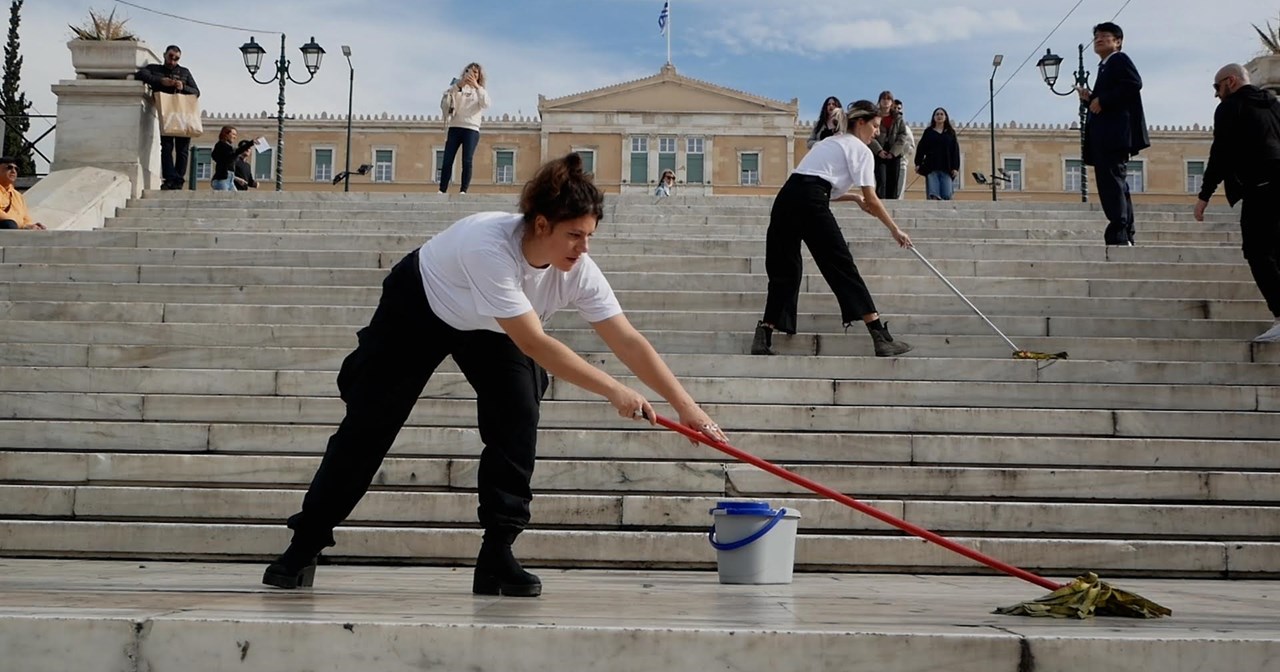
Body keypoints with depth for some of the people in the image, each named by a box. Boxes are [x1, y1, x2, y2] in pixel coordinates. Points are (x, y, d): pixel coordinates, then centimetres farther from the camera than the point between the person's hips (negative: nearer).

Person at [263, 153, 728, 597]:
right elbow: (534, 344, -44)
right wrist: (613, 390, -42)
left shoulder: (578, 271, -27)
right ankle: (302, 550, 13)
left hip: (488, 329, 4)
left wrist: (687, 407, -27)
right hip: (418, 308, -4)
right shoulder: (490, 245, -44)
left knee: (517, 422, -17)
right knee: (368, 426, -1)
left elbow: (627, 341, -24)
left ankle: (497, 556, -8)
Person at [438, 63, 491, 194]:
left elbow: (486, 105, -7)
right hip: (455, 128, 0)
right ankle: (442, 191, -5)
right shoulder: (457, 87, 13)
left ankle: (463, 191, -10)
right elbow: (444, 103, -4)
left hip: (472, 129, 0)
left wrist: (477, 87, -15)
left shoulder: (480, 91, 14)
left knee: (467, 161, -11)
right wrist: (457, 86, -14)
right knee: (447, 161, -7)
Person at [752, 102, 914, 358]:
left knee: (784, 271, 11)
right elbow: (872, 200, 2)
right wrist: (895, 230, 11)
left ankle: (763, 337, 0)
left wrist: (854, 197, 34)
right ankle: (882, 339, -2)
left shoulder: (832, 142, 32)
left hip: (785, 198, 7)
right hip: (811, 205, -7)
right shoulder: (860, 149, 8)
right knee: (843, 268, -4)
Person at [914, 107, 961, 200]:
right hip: (931, 168, -1)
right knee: (933, 195, -12)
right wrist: (918, 164, -4)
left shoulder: (951, 133, 15)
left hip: (946, 168, 1)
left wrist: (955, 168, -1)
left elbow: (955, 151, 10)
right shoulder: (928, 132, 14)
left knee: (946, 195, -10)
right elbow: (921, 148, 9)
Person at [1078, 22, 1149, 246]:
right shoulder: (1104, 67, 26)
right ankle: (1125, 236, 14)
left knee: (1112, 180, -17)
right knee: (1115, 184, 11)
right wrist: (1090, 98, 5)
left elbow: (1133, 84, -18)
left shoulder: (1120, 60, 0)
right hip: (1104, 138, 10)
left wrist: (1102, 100, -16)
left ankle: (1118, 234, -22)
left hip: (1116, 133, -10)